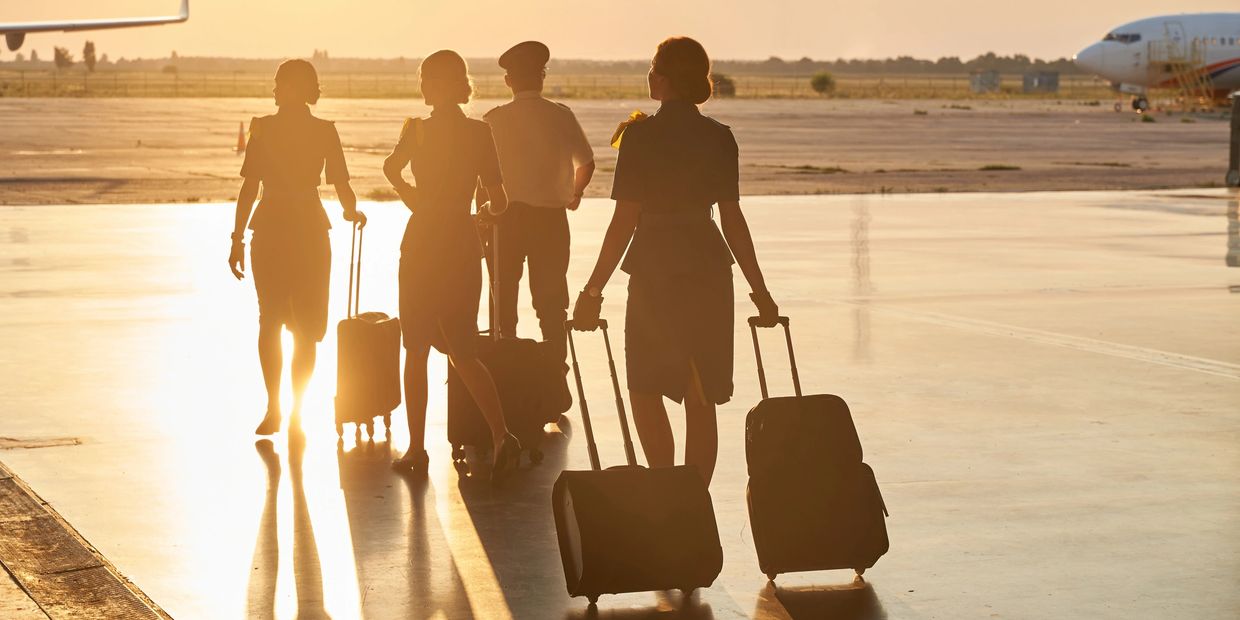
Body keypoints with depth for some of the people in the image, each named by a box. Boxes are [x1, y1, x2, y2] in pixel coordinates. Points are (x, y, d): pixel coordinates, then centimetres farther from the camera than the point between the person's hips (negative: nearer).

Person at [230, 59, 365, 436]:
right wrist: (353, 212, 13)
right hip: (310, 231, 0)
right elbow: (342, 187, -6)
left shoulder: (263, 128, -5)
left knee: (270, 323, 11)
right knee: (305, 328, 10)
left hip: (270, 231, 0)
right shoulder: (325, 131, -3)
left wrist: (238, 239, -2)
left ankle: (274, 408, 3)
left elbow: (249, 188, -6)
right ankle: (296, 411, 7)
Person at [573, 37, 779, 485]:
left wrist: (594, 290, -7)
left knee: (645, 388, 10)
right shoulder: (720, 138, 3)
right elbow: (733, 220, 3)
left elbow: (625, 220, -12)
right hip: (709, 270, 4)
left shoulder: (641, 136, -10)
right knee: (701, 400, 9)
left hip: (657, 271, -4)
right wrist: (759, 290, 10)